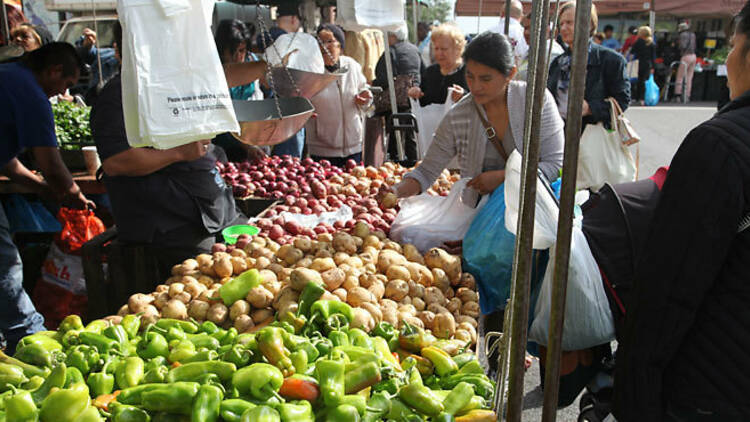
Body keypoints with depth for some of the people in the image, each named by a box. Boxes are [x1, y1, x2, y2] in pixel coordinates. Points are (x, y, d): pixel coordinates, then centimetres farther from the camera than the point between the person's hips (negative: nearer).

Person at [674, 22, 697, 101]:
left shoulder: (683, 34, -6)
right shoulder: (692, 34, 16)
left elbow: (683, 46, -15)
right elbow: (694, 46, 13)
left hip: (686, 56, -7)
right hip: (693, 56, 7)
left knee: (680, 77, -3)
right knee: (689, 78, 9)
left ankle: (678, 94, -9)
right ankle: (687, 96, 9)